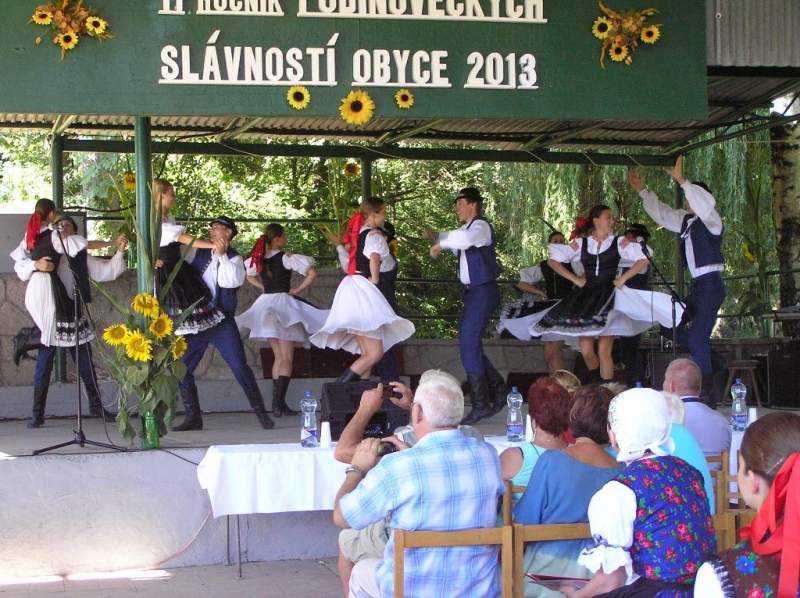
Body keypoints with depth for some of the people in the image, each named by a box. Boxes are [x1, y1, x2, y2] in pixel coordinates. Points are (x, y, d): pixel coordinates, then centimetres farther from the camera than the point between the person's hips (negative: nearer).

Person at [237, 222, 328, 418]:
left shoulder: (259, 259, 5)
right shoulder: (286, 258, -12)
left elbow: (250, 275, 25)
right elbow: (312, 273, -17)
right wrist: (298, 289, -5)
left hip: (266, 304, 6)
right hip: (283, 303, -6)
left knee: (279, 356, 16)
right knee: (287, 358, -3)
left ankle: (277, 402, 14)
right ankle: (279, 403, -13)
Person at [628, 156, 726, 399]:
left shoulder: (710, 221, -10)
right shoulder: (685, 220, 13)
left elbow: (706, 204, -32)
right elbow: (661, 212, 26)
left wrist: (681, 181, -35)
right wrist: (642, 190, 23)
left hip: (710, 284, -9)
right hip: (696, 285, 9)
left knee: (698, 337, -11)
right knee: (670, 327, 8)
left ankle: (704, 390, -6)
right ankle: (713, 357, 18)